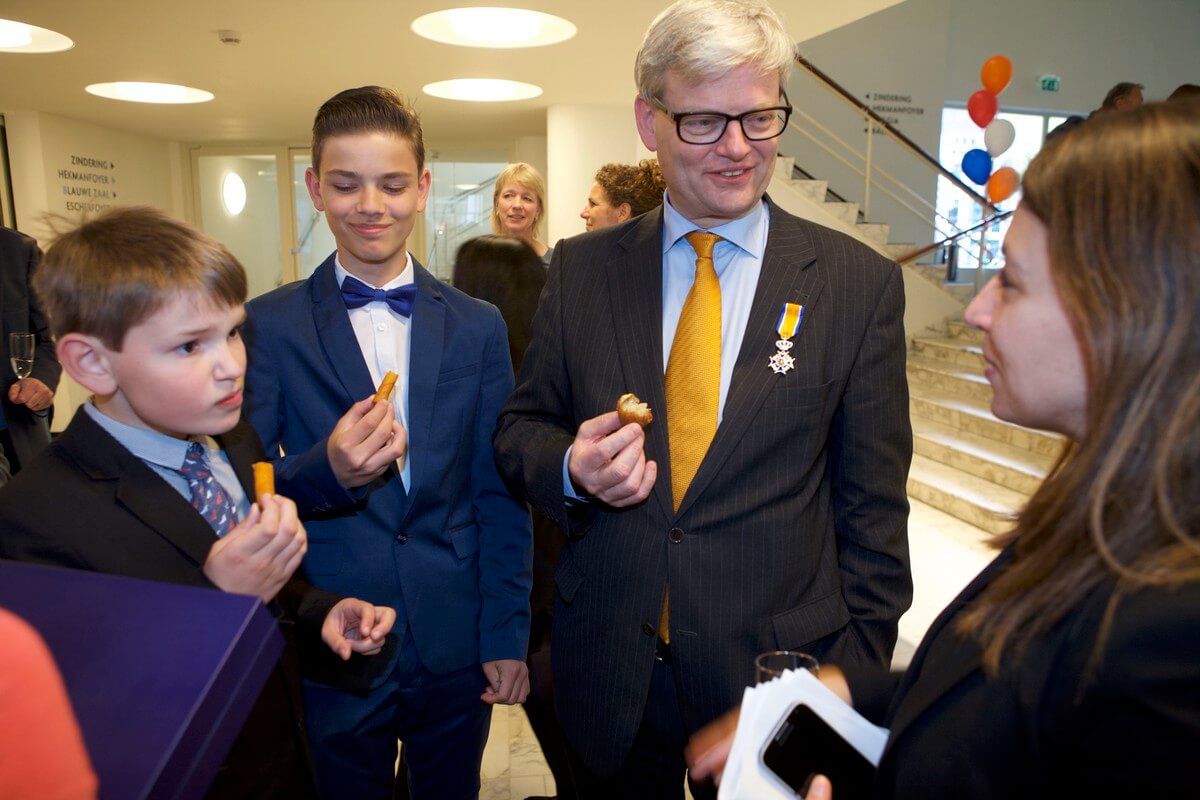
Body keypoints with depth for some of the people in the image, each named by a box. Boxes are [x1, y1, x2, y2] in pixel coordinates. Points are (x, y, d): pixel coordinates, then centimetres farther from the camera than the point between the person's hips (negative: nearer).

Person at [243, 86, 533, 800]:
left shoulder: (478, 327, -1)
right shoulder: (268, 326, -6)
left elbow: (499, 497, 1)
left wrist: (506, 635, 1)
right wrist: (326, 472, -26)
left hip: (458, 653, 2)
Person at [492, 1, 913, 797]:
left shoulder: (861, 283, -7)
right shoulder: (581, 268, -2)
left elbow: (872, 507, -4)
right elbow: (521, 425, 5)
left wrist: (860, 672, -2)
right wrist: (572, 470, -17)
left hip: (773, 667, -1)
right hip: (607, 669, 2)